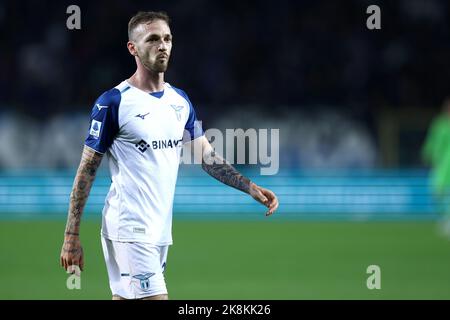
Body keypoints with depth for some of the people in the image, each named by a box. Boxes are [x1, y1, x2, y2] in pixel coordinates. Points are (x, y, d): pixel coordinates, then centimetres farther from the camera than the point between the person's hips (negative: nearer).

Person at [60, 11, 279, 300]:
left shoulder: (180, 100, 11)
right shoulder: (114, 102, -8)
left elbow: (207, 155, 16)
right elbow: (87, 170, -6)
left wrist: (250, 187, 1)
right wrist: (72, 236, -10)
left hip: (161, 230, 6)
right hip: (129, 230, -6)